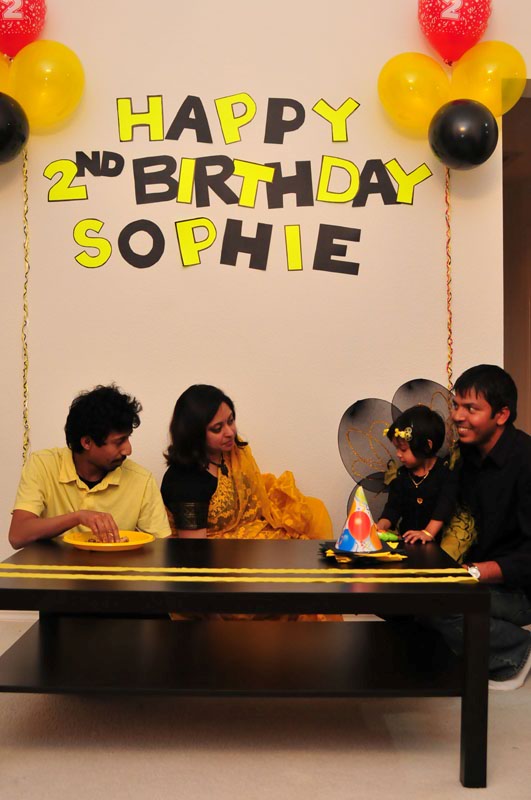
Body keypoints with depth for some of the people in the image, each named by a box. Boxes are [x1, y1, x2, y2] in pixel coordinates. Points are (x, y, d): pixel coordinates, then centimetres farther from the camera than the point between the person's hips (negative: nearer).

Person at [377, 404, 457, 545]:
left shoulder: (445, 472, -5)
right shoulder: (402, 474, 13)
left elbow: (444, 507, -14)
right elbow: (393, 507, 9)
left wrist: (428, 533, -25)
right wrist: (381, 526, -9)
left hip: (436, 540, -4)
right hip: (406, 539, 4)